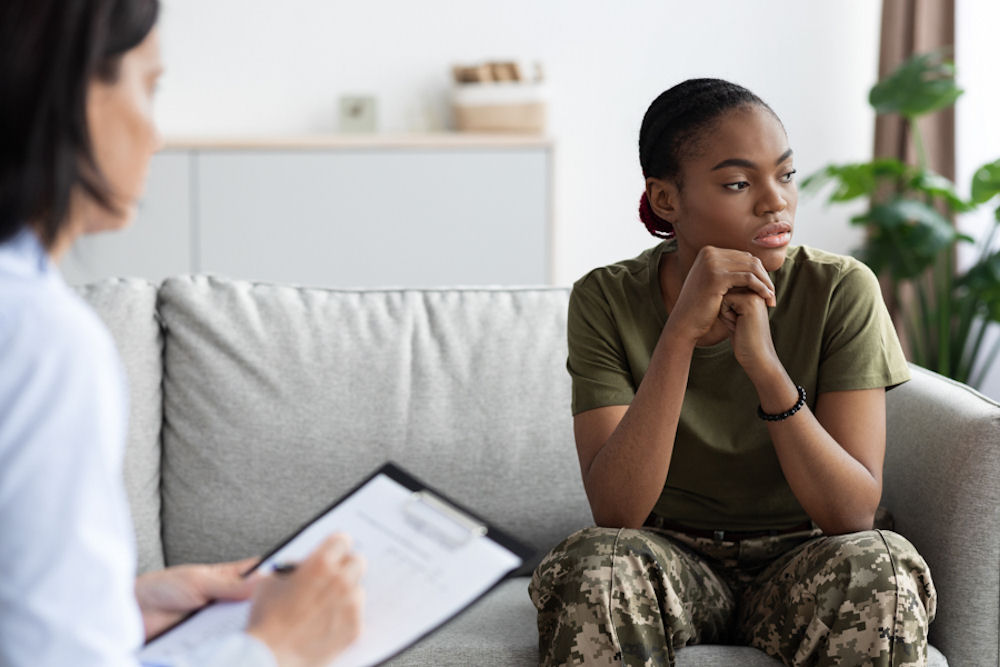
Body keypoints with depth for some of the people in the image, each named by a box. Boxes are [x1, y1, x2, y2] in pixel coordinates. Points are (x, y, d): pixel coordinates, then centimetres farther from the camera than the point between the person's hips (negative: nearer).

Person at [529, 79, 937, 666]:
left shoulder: (842, 292, -10)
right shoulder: (606, 302, -9)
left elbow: (853, 512, -17)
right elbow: (615, 513, -20)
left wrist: (764, 363, -30)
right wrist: (682, 331, -29)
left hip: (800, 567, 0)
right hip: (671, 564, 0)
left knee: (879, 567, -33)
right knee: (595, 565, -33)